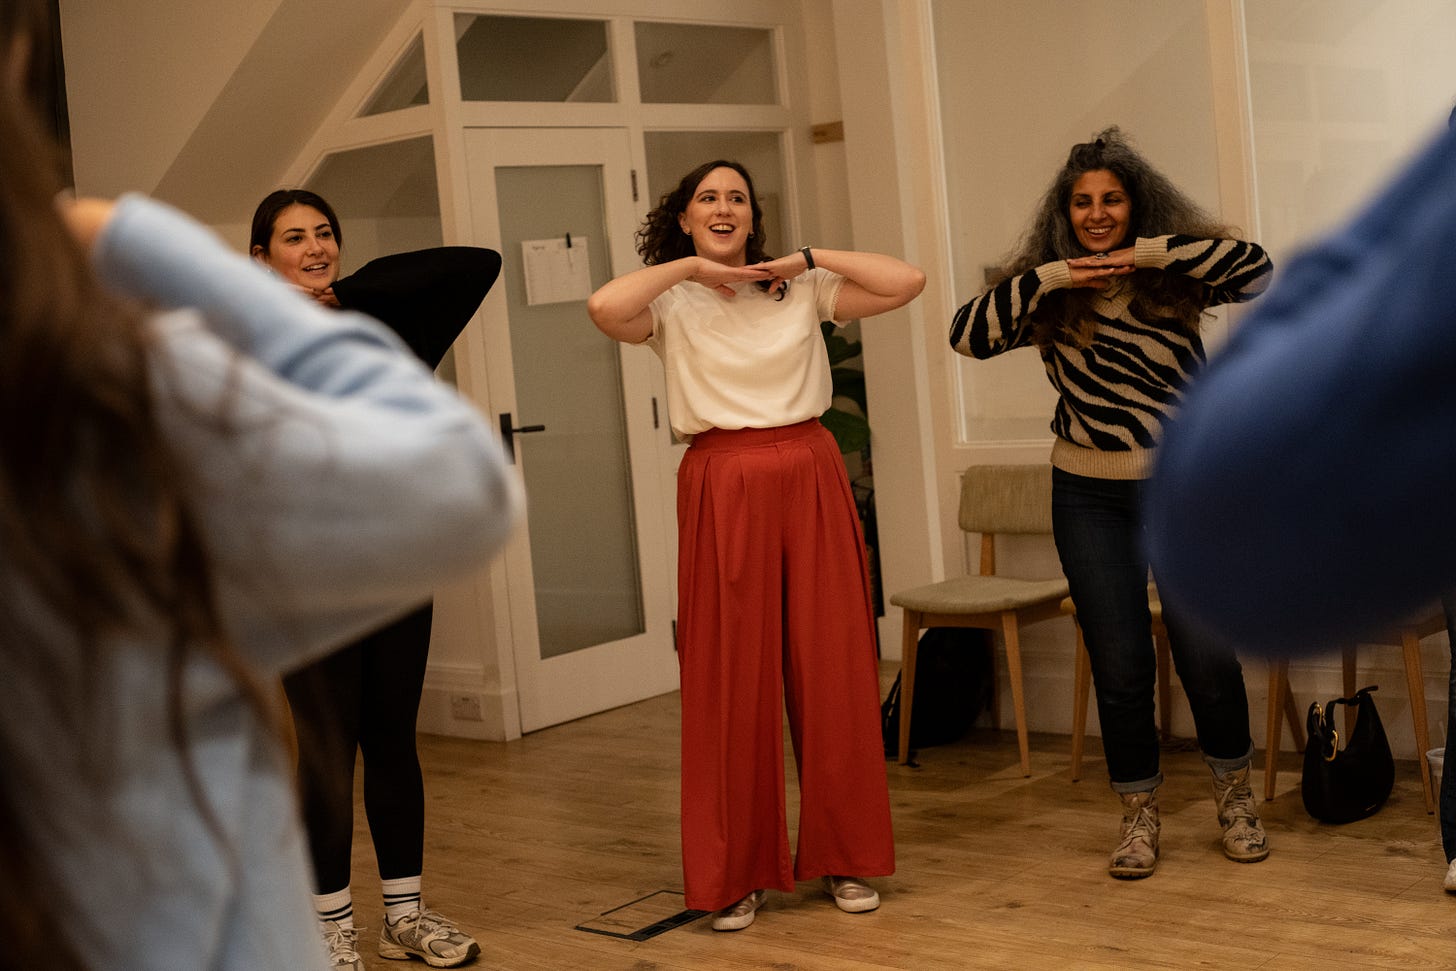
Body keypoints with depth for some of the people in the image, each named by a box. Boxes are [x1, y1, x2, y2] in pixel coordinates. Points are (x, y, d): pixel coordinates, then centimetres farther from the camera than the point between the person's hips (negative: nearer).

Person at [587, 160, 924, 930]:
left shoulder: (801, 290, 10)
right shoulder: (670, 303, 3)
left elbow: (906, 283, 1)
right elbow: (604, 307, -19)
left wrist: (809, 260, 1)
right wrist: (688, 266, -8)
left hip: (811, 483, 2)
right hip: (722, 491, -2)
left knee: (832, 671, 4)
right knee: (732, 679, 1)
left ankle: (843, 856, 19)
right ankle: (738, 872, 14)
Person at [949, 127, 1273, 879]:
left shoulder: (1177, 279, 0)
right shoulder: (1051, 299, 1)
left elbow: (1255, 269, -17)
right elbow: (968, 334, -13)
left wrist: (1154, 252, -19)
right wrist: (1049, 278, -18)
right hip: (1091, 498, 1)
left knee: (1208, 658, 2)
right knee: (1120, 668, 5)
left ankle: (1235, 799, 27)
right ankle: (1138, 816, 24)